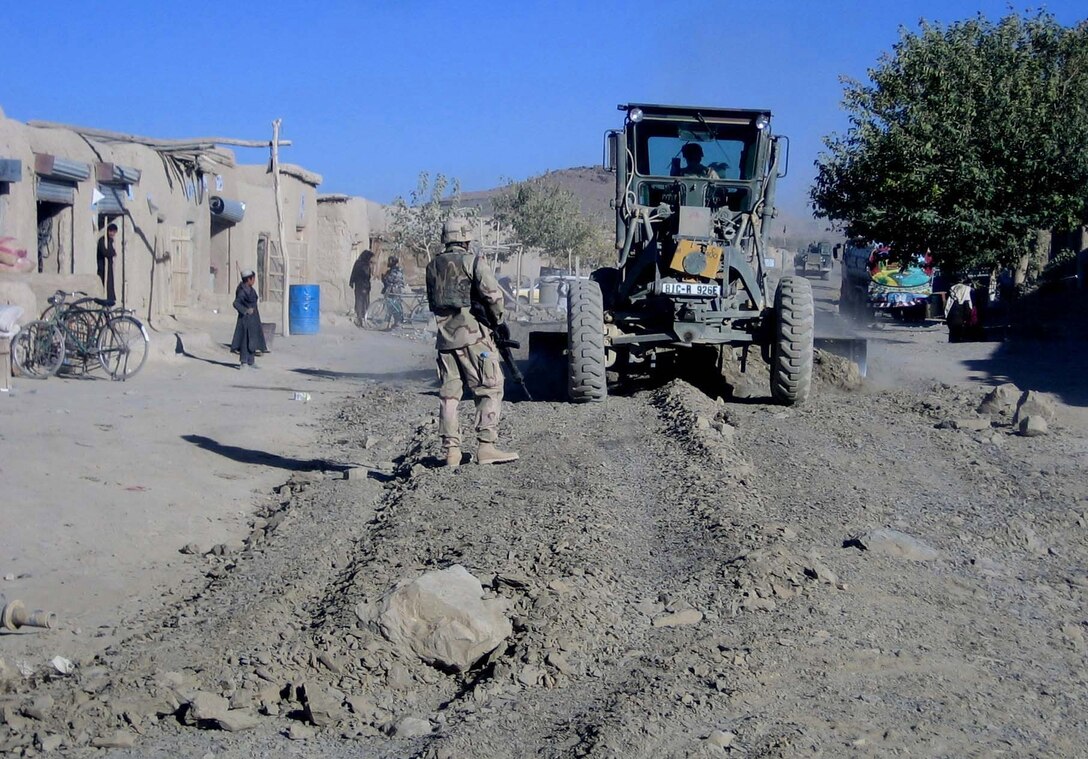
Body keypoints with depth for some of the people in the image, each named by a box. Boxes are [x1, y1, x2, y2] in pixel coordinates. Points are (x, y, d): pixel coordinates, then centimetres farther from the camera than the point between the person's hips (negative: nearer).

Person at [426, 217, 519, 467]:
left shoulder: (433, 266, 12)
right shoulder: (473, 262, -6)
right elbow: (493, 295, -13)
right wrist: (500, 322, 0)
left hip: (444, 336, 6)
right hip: (472, 335, -6)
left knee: (448, 394, 9)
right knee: (489, 390, -1)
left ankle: (451, 450, 7)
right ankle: (486, 446, -9)